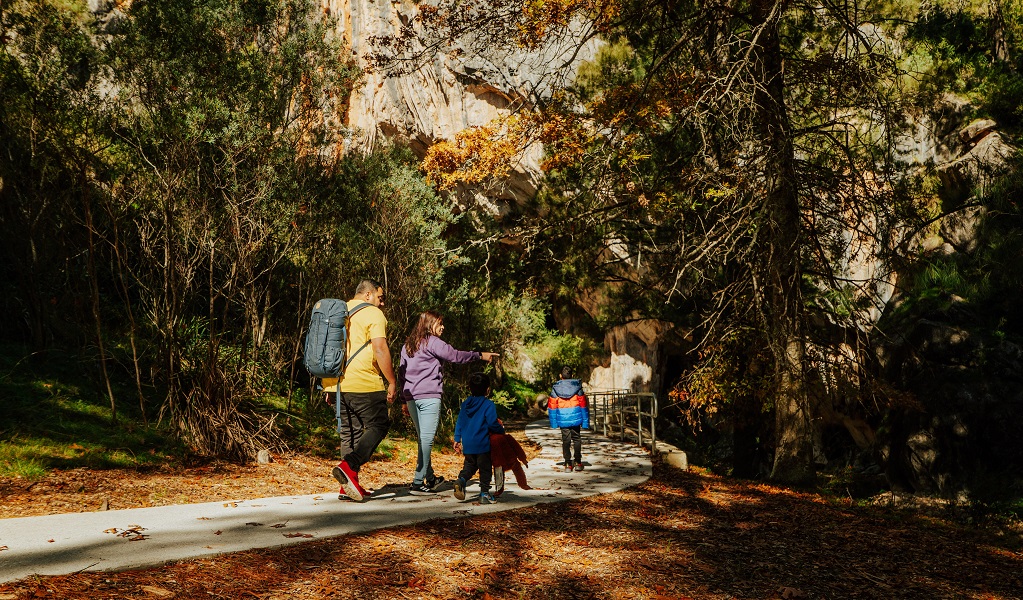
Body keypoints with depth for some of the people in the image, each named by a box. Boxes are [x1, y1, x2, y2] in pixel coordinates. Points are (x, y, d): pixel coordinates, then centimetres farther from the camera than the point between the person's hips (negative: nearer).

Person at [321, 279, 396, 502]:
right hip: (363, 384, -7)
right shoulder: (373, 314, -5)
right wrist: (392, 382, -10)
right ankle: (348, 467, -14)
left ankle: (349, 486, 11)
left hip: (335, 383, 8)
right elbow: (380, 350, -16)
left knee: (349, 431, 13)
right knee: (378, 425, 4)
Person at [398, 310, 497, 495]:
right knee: (427, 440, -7)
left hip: (411, 398, 8)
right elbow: (455, 356, -9)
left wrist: (405, 400, 22)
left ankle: (430, 478, 25)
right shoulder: (432, 341, -4)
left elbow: (401, 373, 20)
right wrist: (480, 355, 1)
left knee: (423, 439, 16)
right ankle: (418, 483, -11)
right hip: (429, 397, -8)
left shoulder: (407, 346, 19)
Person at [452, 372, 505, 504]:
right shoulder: (488, 405, -10)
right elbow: (492, 423, -17)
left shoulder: (465, 404, 8)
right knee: (485, 469, 6)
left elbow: (459, 423, 10)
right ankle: (484, 493, 8)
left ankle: (461, 480, -8)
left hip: (467, 444, 5)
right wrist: (501, 429, 2)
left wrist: (457, 439, 17)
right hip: (483, 444, -5)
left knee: (469, 466, 17)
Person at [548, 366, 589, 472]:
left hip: (562, 420, 0)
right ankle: (577, 462, 10)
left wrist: (554, 423, 10)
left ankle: (568, 464, 4)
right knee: (577, 439, 11)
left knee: (566, 441, 6)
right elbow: (583, 405, 1)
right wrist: (585, 422, 7)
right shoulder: (577, 387, -2)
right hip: (576, 418, 0)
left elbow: (552, 406, 2)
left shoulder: (555, 388, -1)